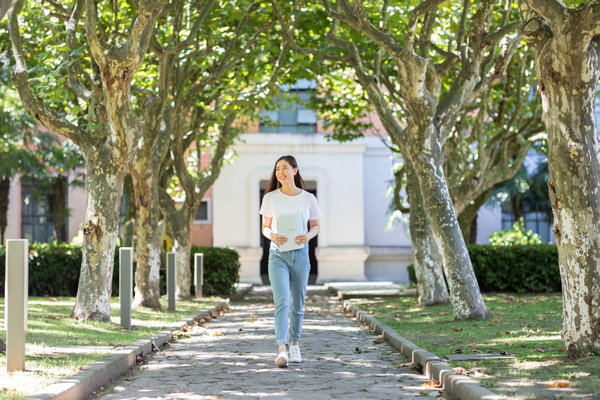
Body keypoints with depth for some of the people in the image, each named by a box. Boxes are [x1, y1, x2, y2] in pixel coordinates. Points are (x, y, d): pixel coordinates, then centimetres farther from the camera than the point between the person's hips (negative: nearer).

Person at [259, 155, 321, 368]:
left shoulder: (308, 199, 1)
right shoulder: (270, 198, 0)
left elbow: (315, 226, 11)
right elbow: (265, 228, 7)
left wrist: (308, 236, -11)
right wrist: (273, 236, -16)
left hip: (300, 255, 2)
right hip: (278, 255, -2)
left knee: (297, 304, 10)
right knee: (282, 301, -16)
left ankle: (294, 343, 30)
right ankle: (281, 350, -25)